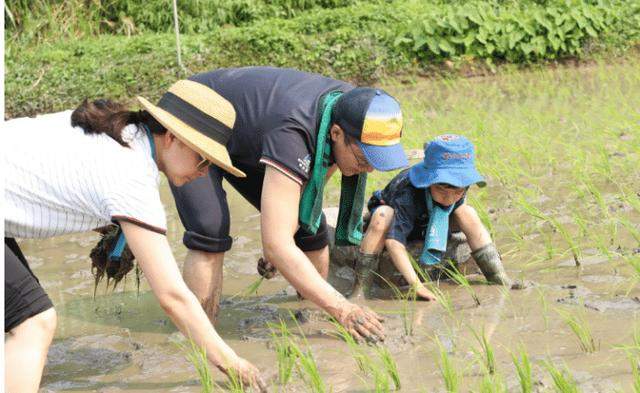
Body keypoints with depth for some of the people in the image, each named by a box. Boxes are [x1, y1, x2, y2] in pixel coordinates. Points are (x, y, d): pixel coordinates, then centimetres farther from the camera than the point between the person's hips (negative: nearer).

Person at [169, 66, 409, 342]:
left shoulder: (350, 108, -20)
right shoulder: (291, 133, -44)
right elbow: (276, 246, -46)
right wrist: (341, 309, -49)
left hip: (244, 141, 7)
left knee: (309, 226, -1)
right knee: (210, 234, -28)